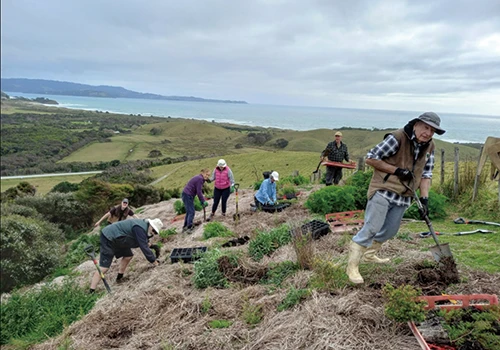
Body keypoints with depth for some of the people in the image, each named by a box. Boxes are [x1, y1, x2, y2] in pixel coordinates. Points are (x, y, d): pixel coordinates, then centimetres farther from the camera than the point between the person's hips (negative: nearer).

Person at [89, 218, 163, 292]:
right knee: (104, 268, -12)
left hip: (116, 239, 10)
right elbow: (144, 247, -29)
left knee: (128, 256, 10)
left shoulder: (145, 225, 2)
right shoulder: (140, 229, -27)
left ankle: (119, 278, 26)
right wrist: (154, 261, -23)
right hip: (108, 238, -10)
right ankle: (91, 292, -9)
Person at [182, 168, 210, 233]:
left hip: (186, 195, 10)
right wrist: (203, 201, -11)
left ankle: (185, 227, 24)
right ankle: (189, 228, -8)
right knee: (191, 212, -8)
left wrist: (202, 200, 13)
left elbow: (199, 191, 17)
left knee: (188, 212, 16)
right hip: (187, 195, -10)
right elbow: (199, 192, -18)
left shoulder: (200, 178, 13)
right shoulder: (200, 179, -17)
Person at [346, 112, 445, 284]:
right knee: (371, 228, -12)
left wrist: (424, 198, -3)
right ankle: (352, 266, -4)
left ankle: (369, 254, 37)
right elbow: (371, 158, -16)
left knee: (390, 231, 16)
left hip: (403, 197, 8)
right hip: (383, 191, -8)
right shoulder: (397, 138, -16)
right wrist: (396, 170, -19)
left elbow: (426, 175, 10)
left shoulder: (429, 147, 7)